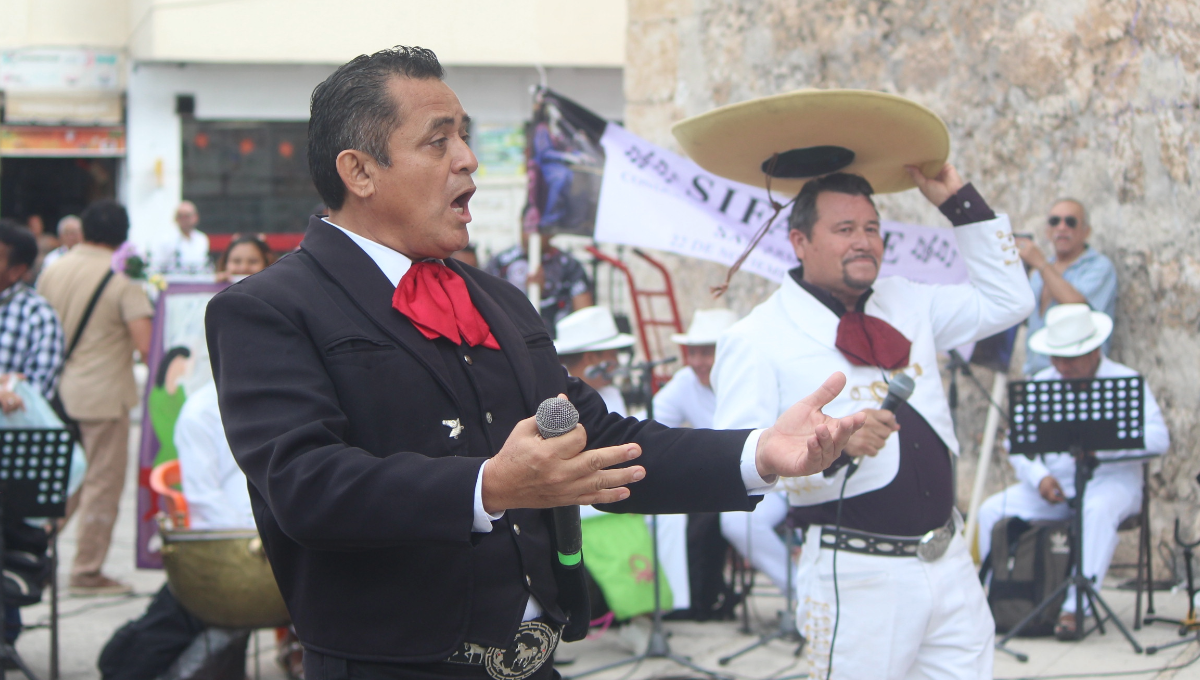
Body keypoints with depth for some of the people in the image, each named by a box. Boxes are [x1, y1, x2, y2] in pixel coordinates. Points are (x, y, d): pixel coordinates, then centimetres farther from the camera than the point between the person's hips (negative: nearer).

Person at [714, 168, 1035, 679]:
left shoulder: (907, 305, 14)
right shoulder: (759, 340, -8)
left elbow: (1006, 300, 20)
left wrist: (959, 201, 13)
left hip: (950, 563, 6)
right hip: (857, 579, -6)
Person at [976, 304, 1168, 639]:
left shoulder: (1126, 382, -1)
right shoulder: (1039, 385, 12)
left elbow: (1157, 438, -14)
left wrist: (1102, 447, -28)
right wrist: (1039, 477, -16)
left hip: (1111, 480, -4)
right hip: (1051, 484, 4)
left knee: (1098, 510, -39)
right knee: (992, 511, -17)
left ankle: (1074, 608, -38)